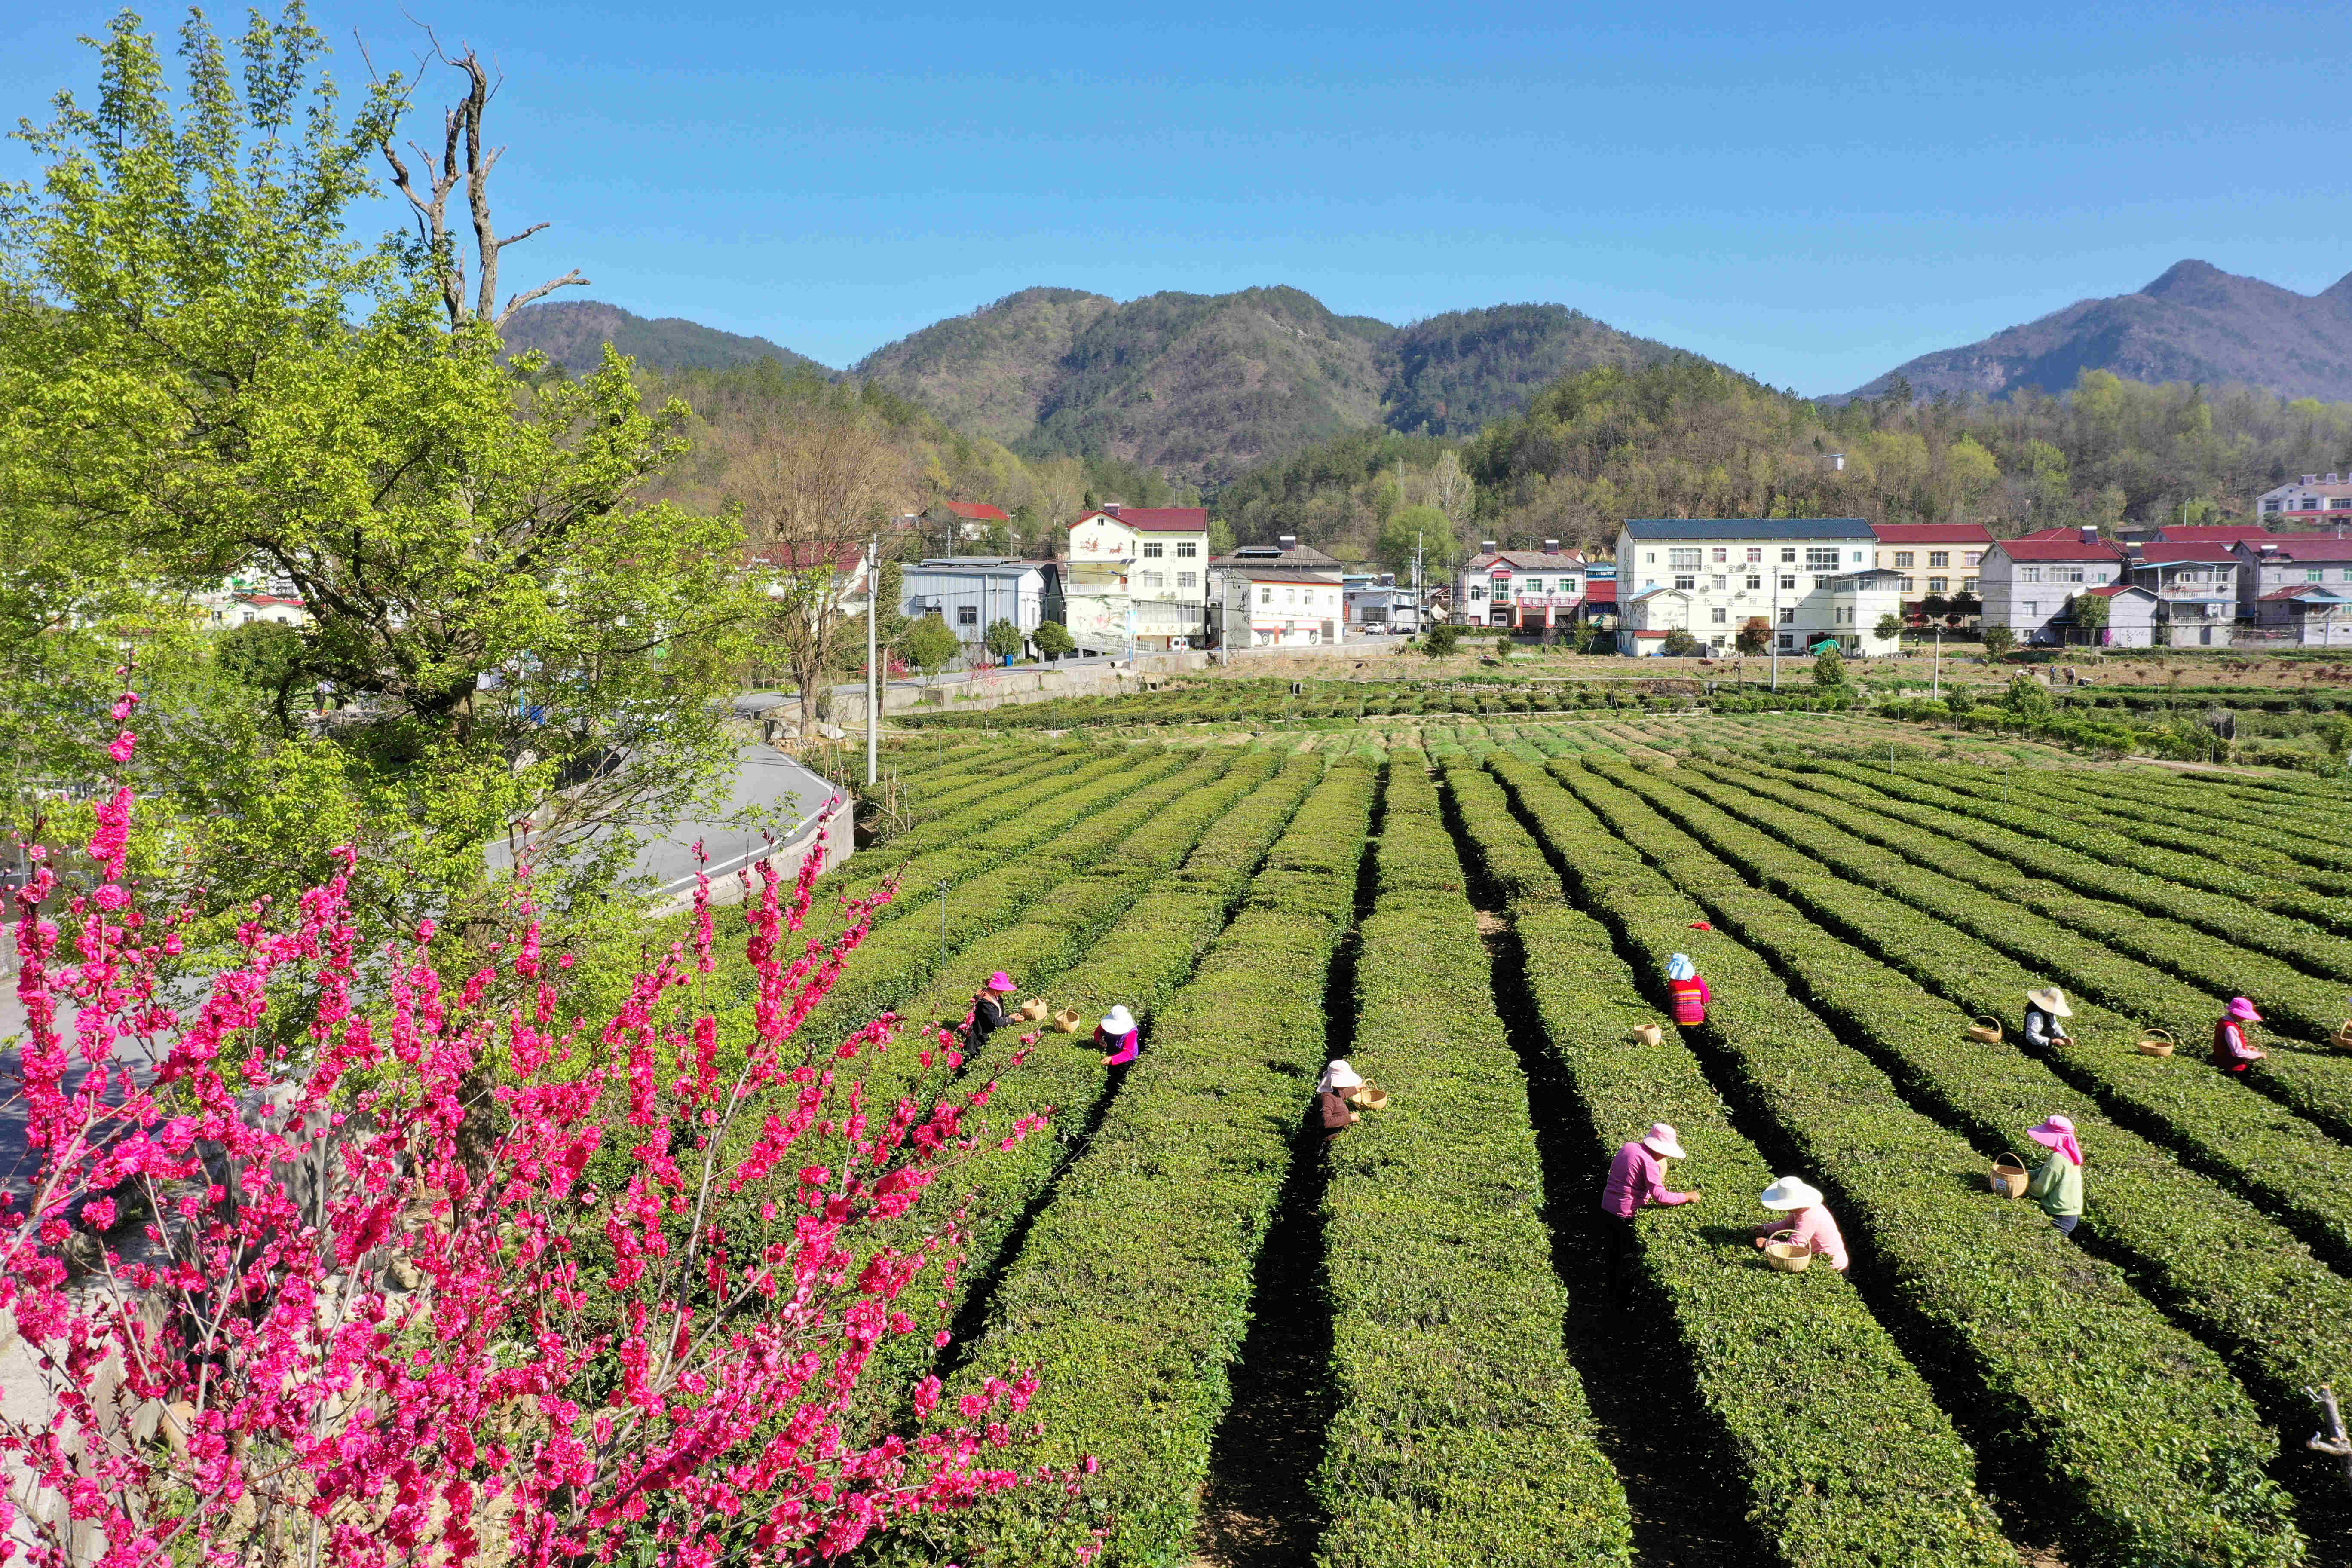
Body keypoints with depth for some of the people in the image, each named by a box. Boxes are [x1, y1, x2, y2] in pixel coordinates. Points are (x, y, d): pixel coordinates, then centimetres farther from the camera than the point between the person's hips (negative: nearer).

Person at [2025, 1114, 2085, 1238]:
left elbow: (2041, 1189, -14)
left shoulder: (2057, 1159, -21)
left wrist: (2025, 1185, 3)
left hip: (2059, 1218, -9)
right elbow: (2041, 1173, 14)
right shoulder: (2069, 1155, 7)